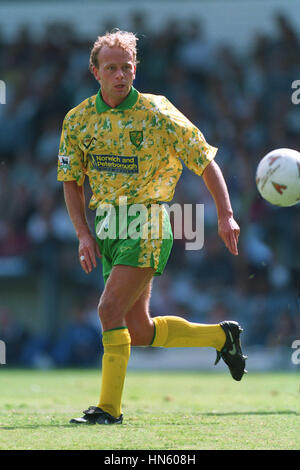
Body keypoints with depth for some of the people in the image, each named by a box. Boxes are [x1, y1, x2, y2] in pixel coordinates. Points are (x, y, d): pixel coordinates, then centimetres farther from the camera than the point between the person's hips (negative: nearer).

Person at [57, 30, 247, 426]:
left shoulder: (157, 114, -8)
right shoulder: (79, 119, 4)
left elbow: (206, 161, -3)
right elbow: (72, 181, 10)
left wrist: (226, 215, -10)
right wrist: (84, 235, -2)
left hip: (146, 228, -6)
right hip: (106, 229, 6)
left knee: (110, 309, -19)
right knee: (140, 331, 10)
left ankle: (109, 407, -11)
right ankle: (221, 335, 32)